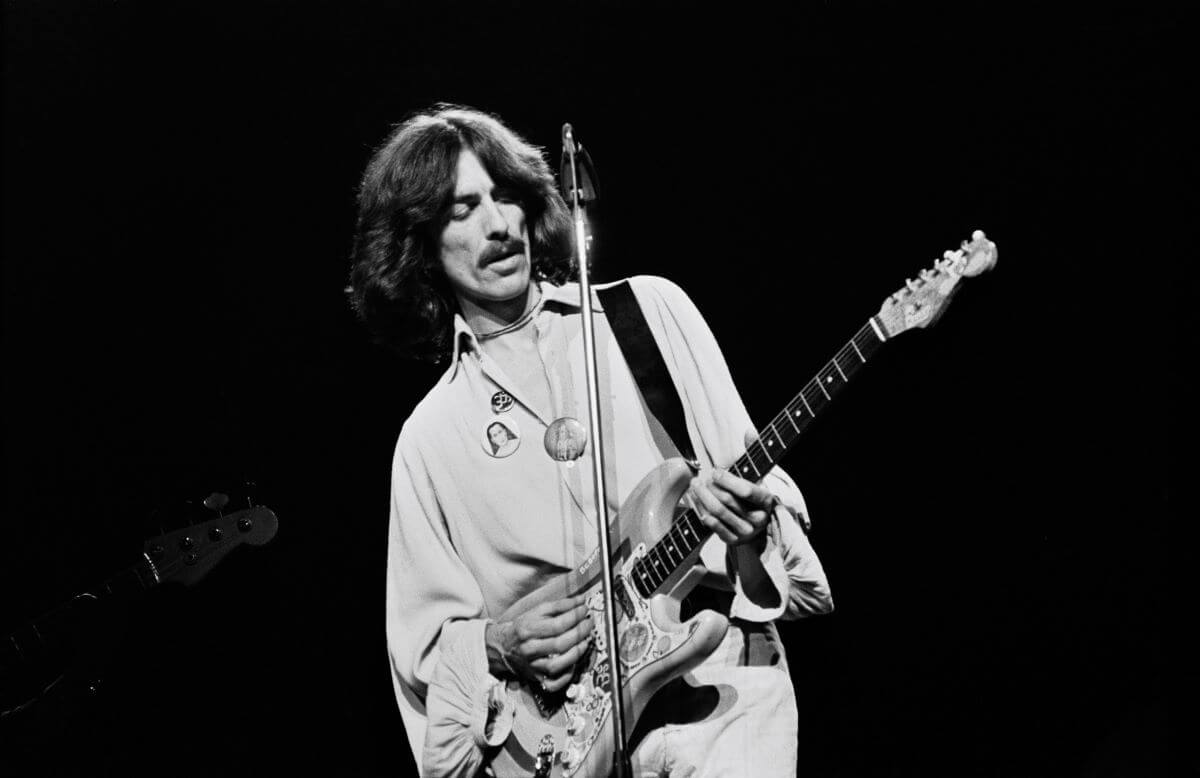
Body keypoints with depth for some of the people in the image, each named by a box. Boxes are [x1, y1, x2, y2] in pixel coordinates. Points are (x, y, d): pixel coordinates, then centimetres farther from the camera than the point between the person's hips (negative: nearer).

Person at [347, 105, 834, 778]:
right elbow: (425, 641, 13)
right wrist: (497, 648, -6)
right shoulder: (429, 438, 12)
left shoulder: (652, 310, 10)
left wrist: (747, 526, -11)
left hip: (718, 680, -2)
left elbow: (766, 491, 9)